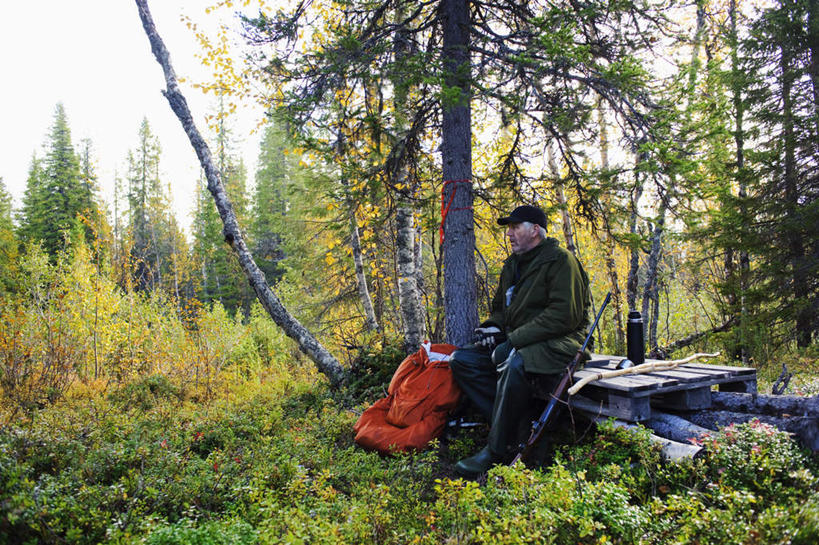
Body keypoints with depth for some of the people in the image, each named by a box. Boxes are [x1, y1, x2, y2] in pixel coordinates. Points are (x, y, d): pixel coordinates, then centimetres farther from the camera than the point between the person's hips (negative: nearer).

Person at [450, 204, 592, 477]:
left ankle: (498, 450, -24)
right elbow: (500, 307, 28)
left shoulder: (561, 260, -10)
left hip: (558, 342, -9)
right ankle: (518, 423, -14)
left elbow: (564, 316, -20)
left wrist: (514, 340, -23)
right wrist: (493, 327, 3)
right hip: (518, 341, 9)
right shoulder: (513, 264, 17)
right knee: (461, 359, -7)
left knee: (514, 365, -38)